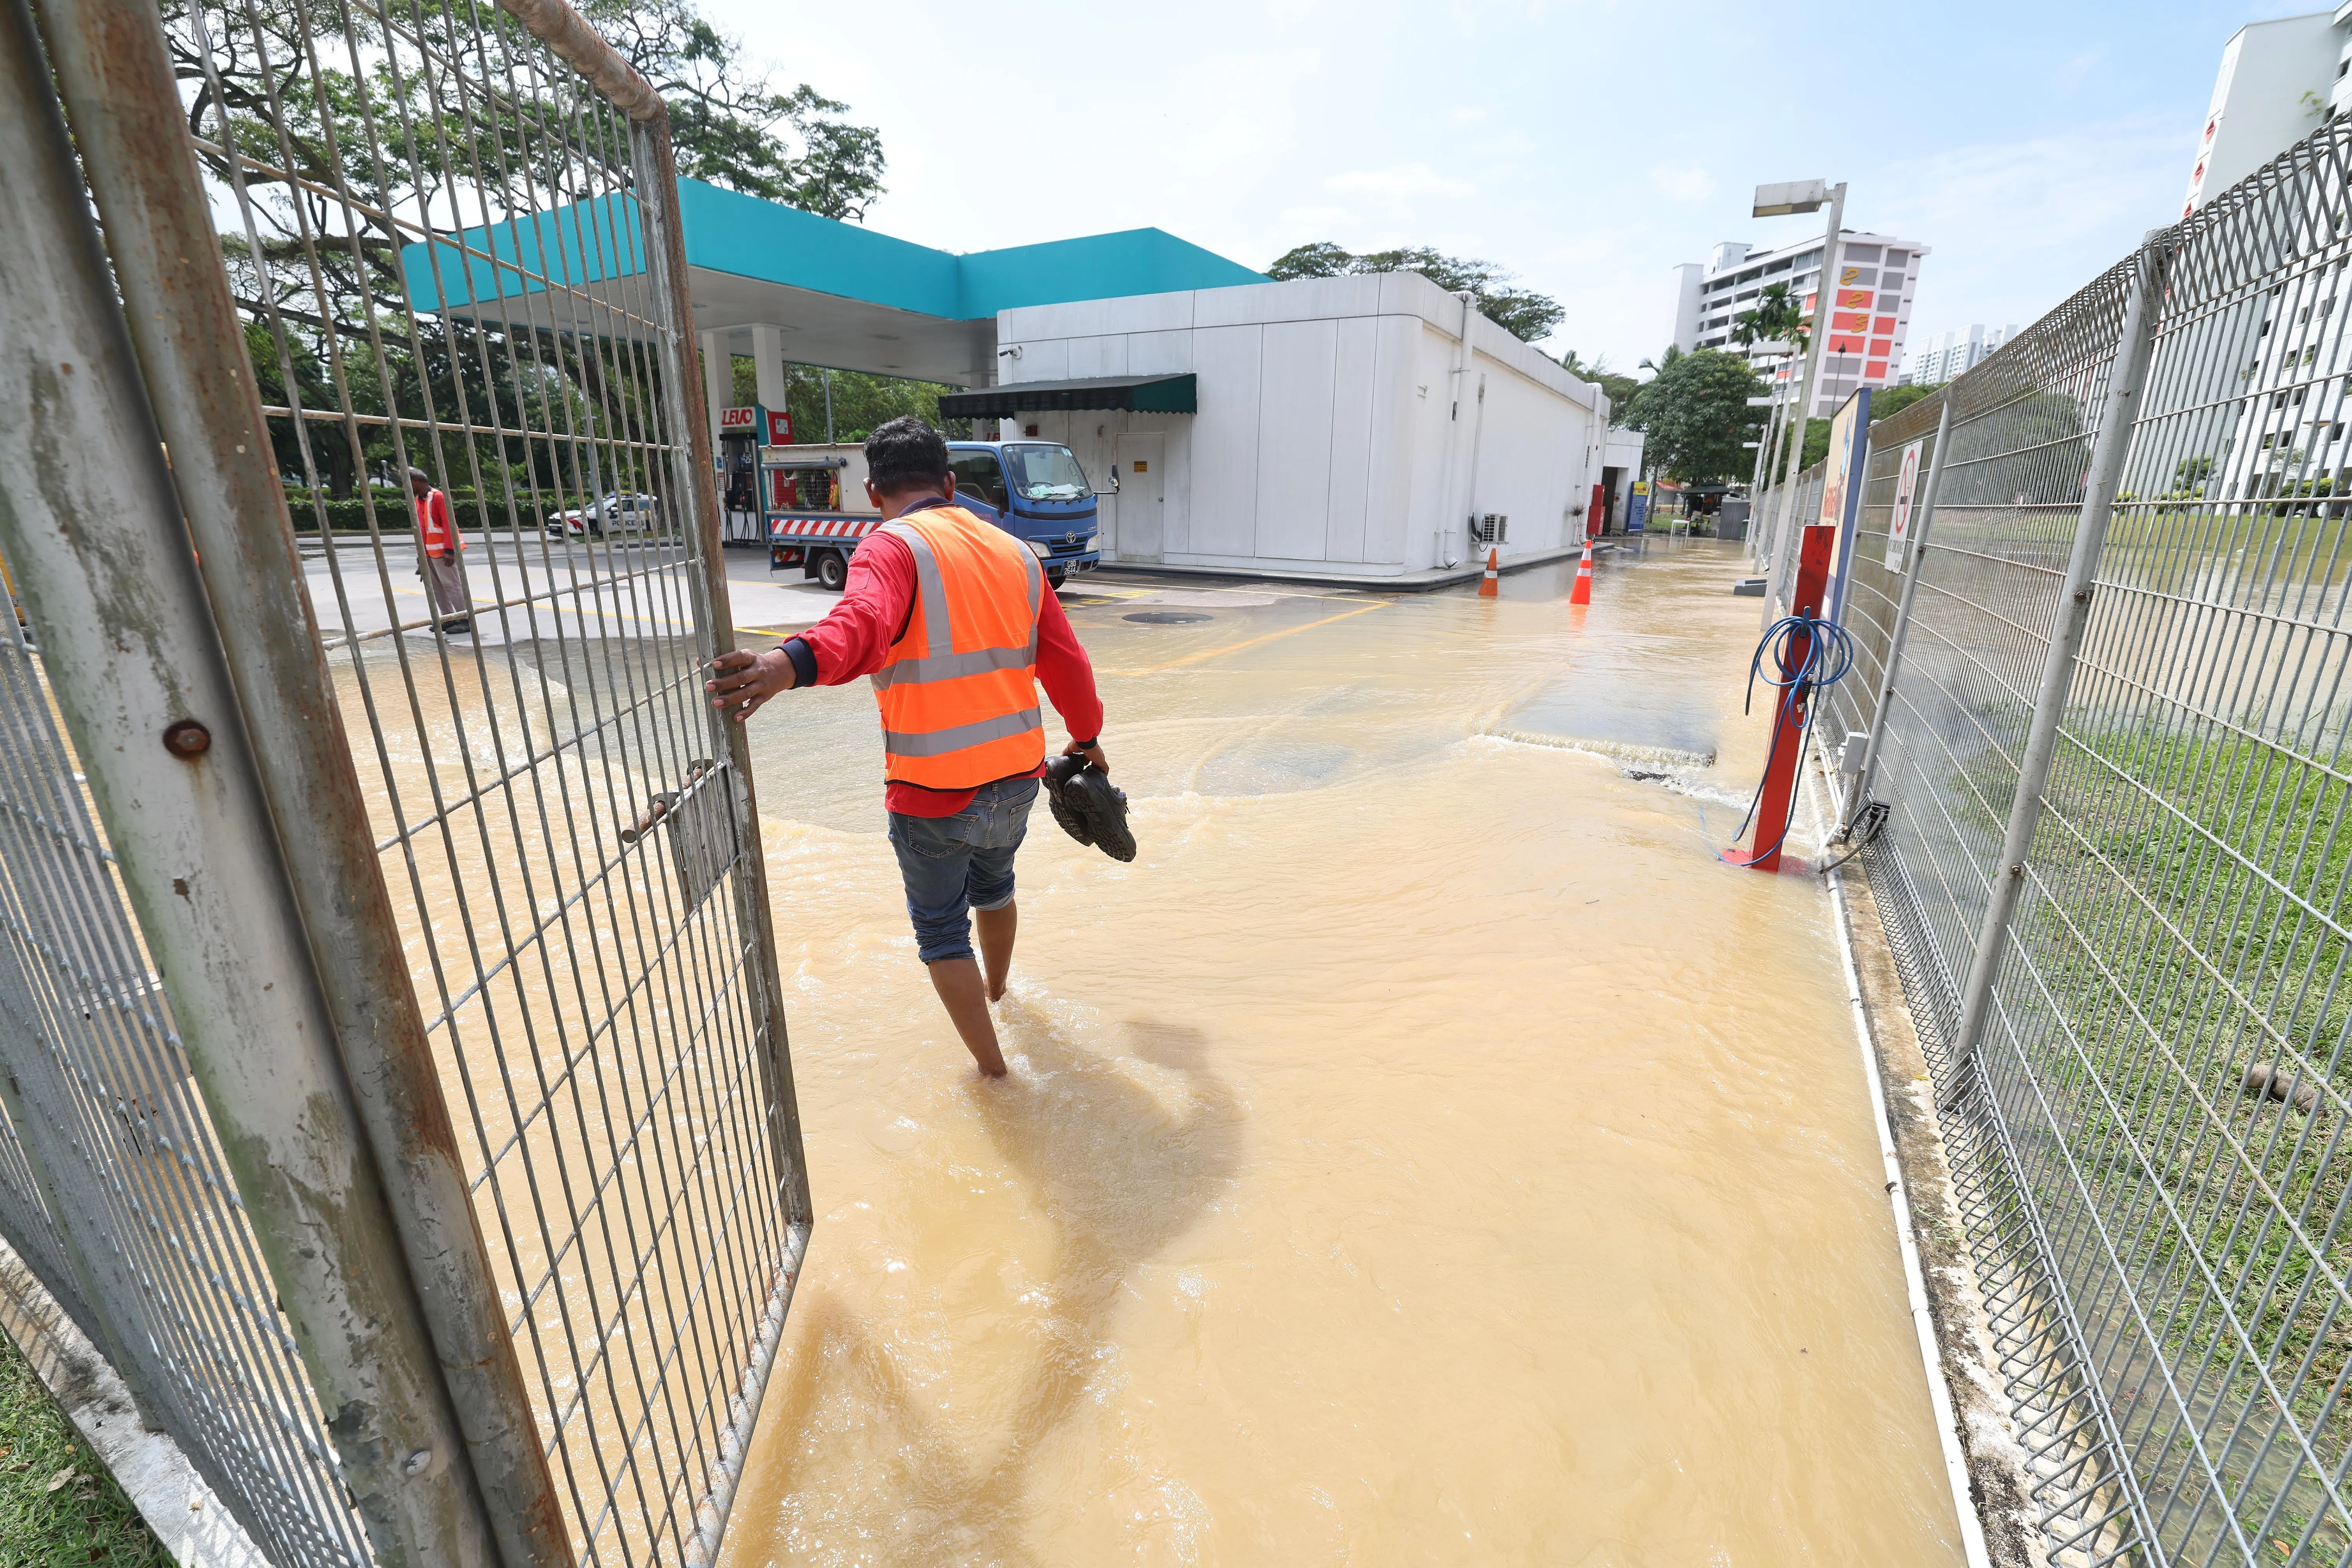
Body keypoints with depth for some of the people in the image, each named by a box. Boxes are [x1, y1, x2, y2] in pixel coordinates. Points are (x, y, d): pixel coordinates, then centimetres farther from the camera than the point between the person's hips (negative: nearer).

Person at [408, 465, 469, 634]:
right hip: (430, 552, 9)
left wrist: (449, 551, -21)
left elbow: (449, 525, -17)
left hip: (445, 551, -9)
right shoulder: (418, 501, 14)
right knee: (435, 586, 11)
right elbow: (421, 529, 19)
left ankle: (466, 620, -6)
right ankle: (448, 618, 17)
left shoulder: (438, 497, -12)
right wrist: (421, 553, 17)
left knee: (453, 585, -8)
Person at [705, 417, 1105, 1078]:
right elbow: (1067, 663, 11)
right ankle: (996, 986, 59)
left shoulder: (893, 548, -11)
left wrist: (790, 665, -53)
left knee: (942, 933, 15)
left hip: (934, 795, -6)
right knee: (994, 886, 33)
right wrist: (1086, 737, 26)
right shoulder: (1014, 552, 7)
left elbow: (864, 625, -35)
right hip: (1017, 780, 7)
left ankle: (990, 1066, 26)